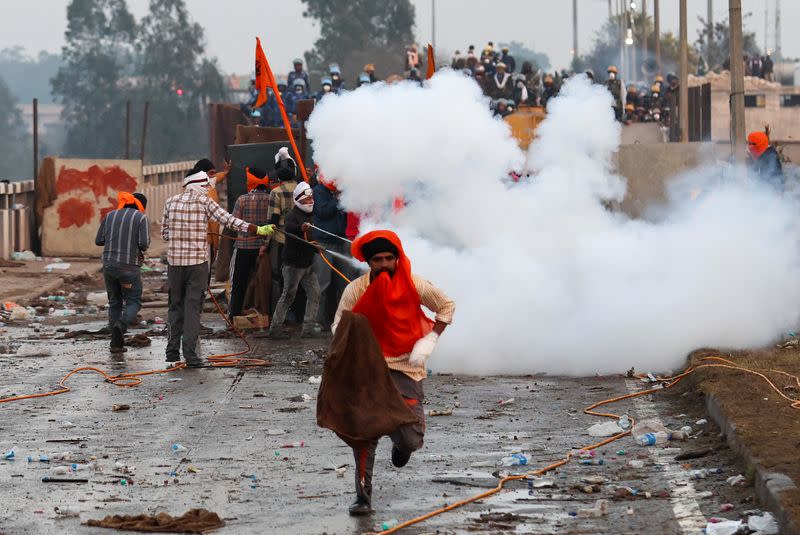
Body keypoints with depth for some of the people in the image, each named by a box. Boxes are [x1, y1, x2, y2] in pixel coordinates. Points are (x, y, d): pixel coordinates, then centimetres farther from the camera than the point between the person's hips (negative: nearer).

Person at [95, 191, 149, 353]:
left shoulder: (110, 216, 11)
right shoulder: (141, 218, -2)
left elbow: (98, 240, 10)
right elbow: (144, 244, -12)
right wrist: (141, 248, 10)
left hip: (109, 265, 4)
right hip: (129, 265, -4)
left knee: (114, 302, 13)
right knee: (133, 302, 6)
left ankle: (116, 343, 8)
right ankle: (122, 324, -24)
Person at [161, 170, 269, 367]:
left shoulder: (171, 202, 5)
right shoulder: (205, 202, -4)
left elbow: (164, 233, 9)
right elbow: (229, 221, -6)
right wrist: (257, 230, -2)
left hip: (175, 261, 3)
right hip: (198, 261, -3)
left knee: (176, 305, 14)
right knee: (193, 306, 0)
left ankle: (172, 351, 15)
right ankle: (190, 353, -7)